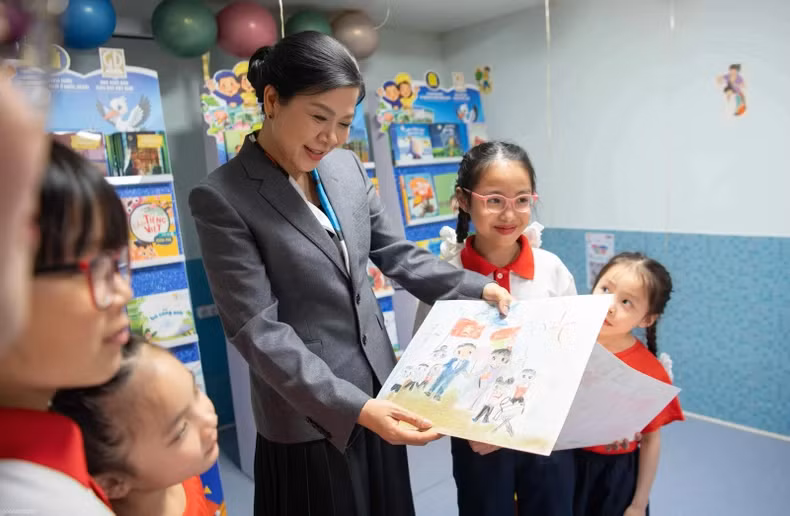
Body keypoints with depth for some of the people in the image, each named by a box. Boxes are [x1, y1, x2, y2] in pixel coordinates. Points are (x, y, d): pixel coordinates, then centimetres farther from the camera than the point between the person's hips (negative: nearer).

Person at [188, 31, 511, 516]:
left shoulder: (348, 167, 1)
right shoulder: (222, 198, -17)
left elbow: (397, 254, 8)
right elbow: (258, 330, -20)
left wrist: (479, 288, -4)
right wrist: (354, 407, -26)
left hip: (379, 392, 6)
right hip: (309, 417, -5)